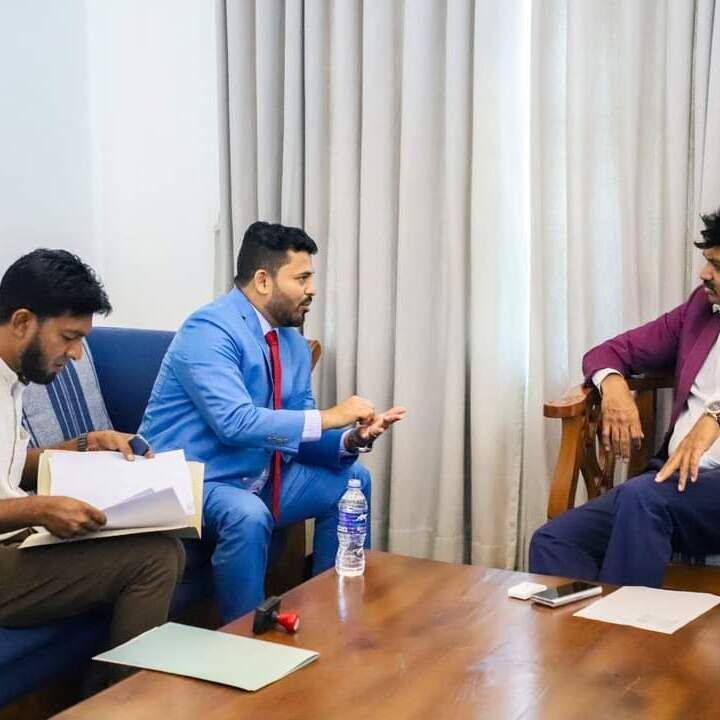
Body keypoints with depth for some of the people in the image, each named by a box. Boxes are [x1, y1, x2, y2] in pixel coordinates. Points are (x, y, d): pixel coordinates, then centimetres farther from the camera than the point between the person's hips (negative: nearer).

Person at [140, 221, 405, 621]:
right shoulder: (210, 330, -20)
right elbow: (235, 422, -31)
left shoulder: (294, 343, 7)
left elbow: (296, 433, 7)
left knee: (352, 479, 8)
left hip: (258, 480, 9)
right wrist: (327, 417, -26)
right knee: (248, 515, -37)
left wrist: (351, 439, -14)